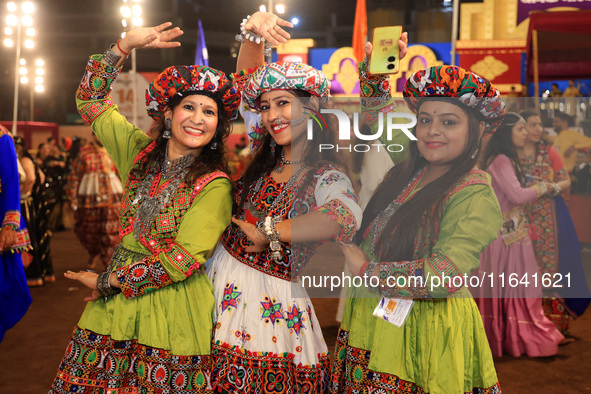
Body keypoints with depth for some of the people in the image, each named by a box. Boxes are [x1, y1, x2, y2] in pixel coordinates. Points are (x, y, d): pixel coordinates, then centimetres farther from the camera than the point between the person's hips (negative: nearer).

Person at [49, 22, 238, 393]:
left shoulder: (215, 187, -11)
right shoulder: (141, 151, 5)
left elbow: (182, 260, -15)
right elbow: (90, 97, 12)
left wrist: (106, 281, -9)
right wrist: (127, 44, 2)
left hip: (172, 315, -4)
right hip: (114, 307, 5)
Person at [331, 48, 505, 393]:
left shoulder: (476, 196, -16)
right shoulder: (406, 173, 4)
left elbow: (444, 276, -26)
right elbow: (378, 122, 23)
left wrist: (367, 270, -18)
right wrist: (374, 71, 12)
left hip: (425, 333, -6)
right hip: (372, 323, 6)